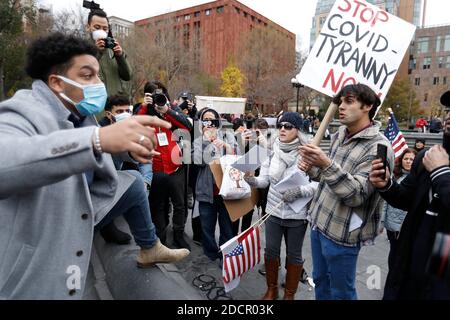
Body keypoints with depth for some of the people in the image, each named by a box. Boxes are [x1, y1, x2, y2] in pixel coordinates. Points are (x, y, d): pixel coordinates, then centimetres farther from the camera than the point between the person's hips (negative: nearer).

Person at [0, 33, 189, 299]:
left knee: (133, 184, 12)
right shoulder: (24, 114, -24)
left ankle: (150, 249, 28)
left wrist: (129, 146, -6)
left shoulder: (79, 113, -2)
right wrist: (97, 138, -55)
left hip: (76, 211, 8)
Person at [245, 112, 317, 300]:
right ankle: (271, 289, 38)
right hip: (273, 211, 4)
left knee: (293, 255, 13)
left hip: (297, 214, -3)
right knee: (271, 250, 15)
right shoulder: (273, 151, -1)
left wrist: (300, 191, -29)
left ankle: (290, 294, 35)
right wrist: (252, 180, -20)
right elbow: (265, 180, 0)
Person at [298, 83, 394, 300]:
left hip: (341, 233, -7)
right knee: (320, 281, 23)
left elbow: (356, 195, -25)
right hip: (319, 222, 7)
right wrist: (312, 168, -3)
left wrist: (327, 165, -37)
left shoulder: (378, 147, -18)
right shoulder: (339, 136, 6)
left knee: (341, 292, 12)